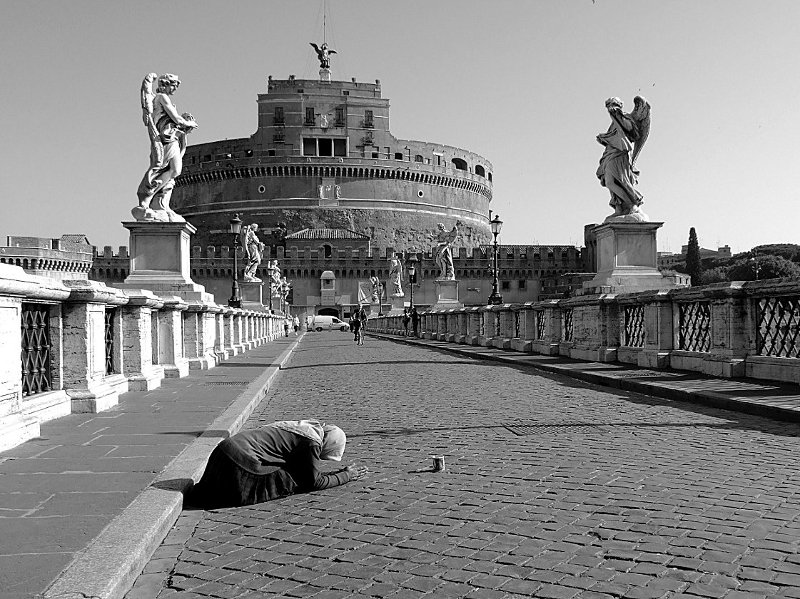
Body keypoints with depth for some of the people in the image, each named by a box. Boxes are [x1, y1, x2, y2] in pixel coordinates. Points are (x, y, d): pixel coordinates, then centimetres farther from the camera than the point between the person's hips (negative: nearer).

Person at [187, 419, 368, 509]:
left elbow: (307, 472, 28)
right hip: (240, 459, -10)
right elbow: (316, 482, -2)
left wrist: (339, 473, 25)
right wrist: (346, 476, 9)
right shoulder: (312, 441, -10)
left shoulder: (304, 427, 18)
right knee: (293, 482, -7)